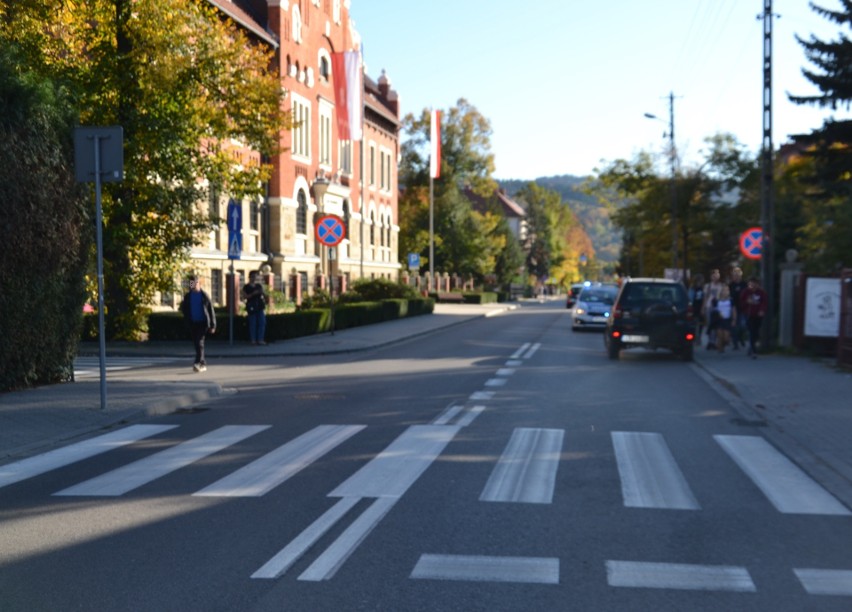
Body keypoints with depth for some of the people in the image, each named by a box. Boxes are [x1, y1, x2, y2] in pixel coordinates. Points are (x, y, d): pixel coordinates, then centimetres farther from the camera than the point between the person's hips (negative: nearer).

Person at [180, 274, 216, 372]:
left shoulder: (204, 295, -2)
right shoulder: (188, 296, 8)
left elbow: (211, 310, -1)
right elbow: (184, 309, 14)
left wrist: (213, 325, -3)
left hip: (203, 322, -4)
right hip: (193, 323, 4)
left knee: (199, 342, -17)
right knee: (196, 344, 7)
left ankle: (198, 363, -25)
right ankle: (203, 364, 17)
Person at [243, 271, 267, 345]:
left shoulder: (259, 285, 14)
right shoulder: (246, 287, 2)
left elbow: (263, 294, 13)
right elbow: (246, 296, -9)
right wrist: (253, 293, -21)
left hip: (260, 306, 4)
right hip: (251, 306, -4)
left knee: (262, 322, -3)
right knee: (253, 324, -3)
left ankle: (260, 339, 1)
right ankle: (253, 340, 3)